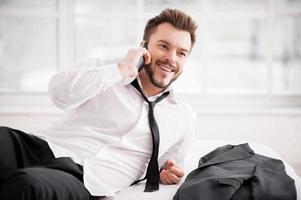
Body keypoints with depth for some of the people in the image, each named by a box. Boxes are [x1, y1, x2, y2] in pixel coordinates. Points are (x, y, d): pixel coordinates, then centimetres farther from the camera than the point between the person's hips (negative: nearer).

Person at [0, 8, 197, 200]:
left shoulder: (184, 118, 19)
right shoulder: (104, 69, 13)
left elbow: (167, 168, 34)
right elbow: (60, 93, -7)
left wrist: (170, 173, 9)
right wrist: (123, 69, -5)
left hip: (87, 184, -1)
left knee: (29, 184, -37)